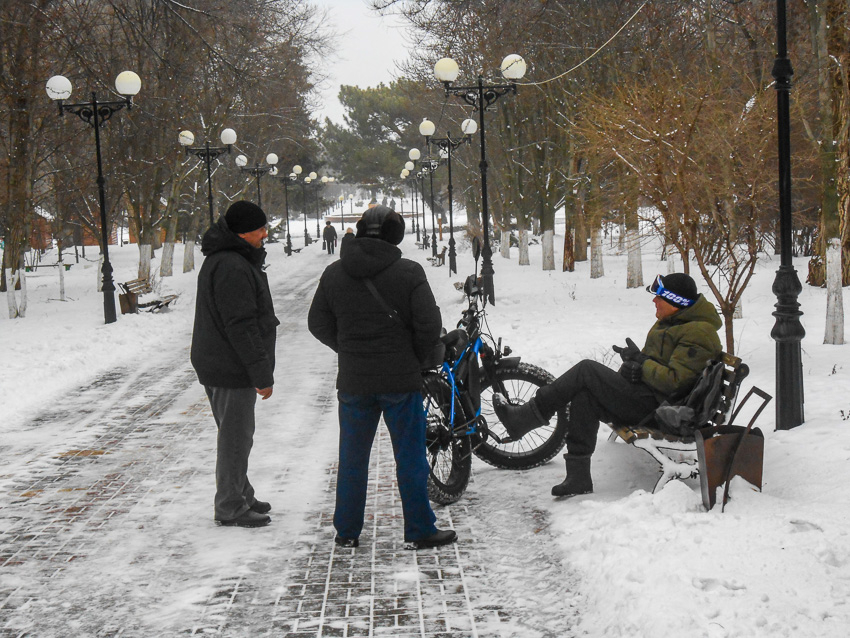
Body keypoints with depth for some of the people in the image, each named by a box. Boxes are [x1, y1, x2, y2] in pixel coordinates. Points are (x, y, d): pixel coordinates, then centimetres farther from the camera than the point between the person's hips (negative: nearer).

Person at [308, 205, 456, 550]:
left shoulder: (334, 273, 1)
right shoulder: (408, 273, -11)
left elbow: (318, 324, 7)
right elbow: (429, 325, -11)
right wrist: (415, 359, 6)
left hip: (352, 381, 3)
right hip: (401, 380, -3)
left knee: (352, 457, 13)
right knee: (410, 457, 6)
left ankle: (346, 531, 19)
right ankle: (419, 531, 11)